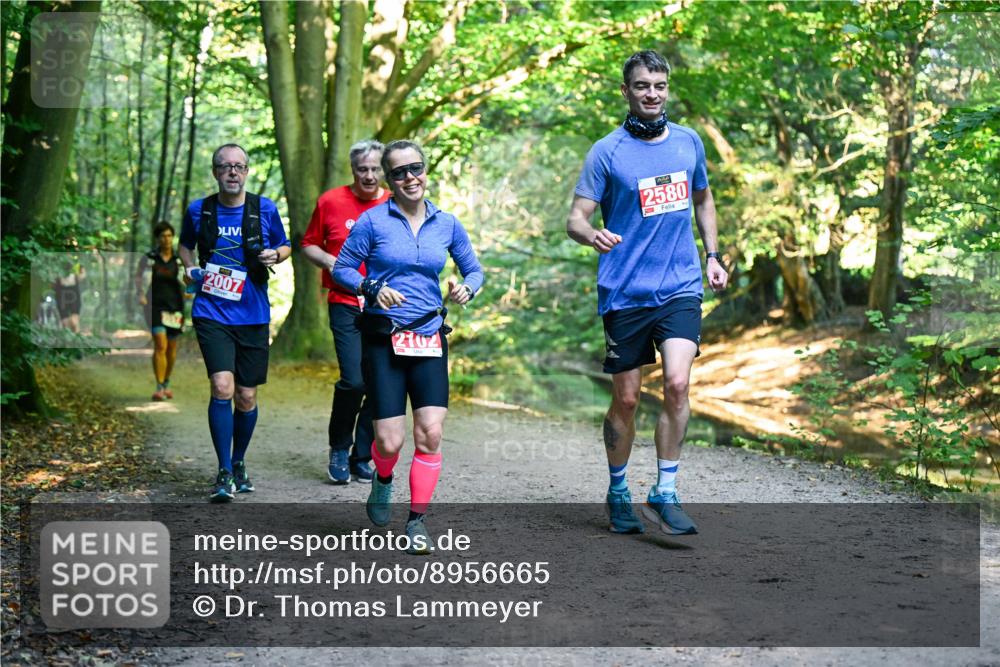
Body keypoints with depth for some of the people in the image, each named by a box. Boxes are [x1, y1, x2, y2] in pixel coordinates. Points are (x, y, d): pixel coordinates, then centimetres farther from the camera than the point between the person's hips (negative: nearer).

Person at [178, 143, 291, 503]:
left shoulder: (265, 209, 1)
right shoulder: (198, 210, 3)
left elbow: (285, 246, 15)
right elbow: (185, 244, 21)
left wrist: (276, 255, -7)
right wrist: (191, 268, 2)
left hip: (253, 315, 1)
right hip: (211, 313, -1)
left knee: (247, 396, 8)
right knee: (222, 387, -17)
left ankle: (239, 463, 31)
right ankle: (224, 473, -7)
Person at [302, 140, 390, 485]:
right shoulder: (331, 201, 2)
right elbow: (309, 245, 11)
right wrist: (330, 262, -8)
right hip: (345, 305, -2)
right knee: (354, 380, -15)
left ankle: (361, 459, 17)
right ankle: (339, 450, 9)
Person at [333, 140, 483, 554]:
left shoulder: (446, 224, 7)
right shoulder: (373, 220, -2)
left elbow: (474, 269, 16)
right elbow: (342, 269, 1)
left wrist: (466, 288, -6)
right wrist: (373, 289, -17)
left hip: (430, 338, 2)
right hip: (383, 339, -2)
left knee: (430, 432, -10)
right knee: (389, 441, -6)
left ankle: (417, 521, 7)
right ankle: (383, 480, 32)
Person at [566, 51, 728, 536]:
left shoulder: (689, 142, 9)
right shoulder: (606, 152, -3)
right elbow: (575, 218, -6)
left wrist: (712, 255, 15)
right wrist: (592, 235, -29)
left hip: (681, 287, 2)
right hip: (625, 292, -2)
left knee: (677, 383, -15)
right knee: (626, 399, 5)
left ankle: (665, 494, -2)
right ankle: (618, 492, 26)